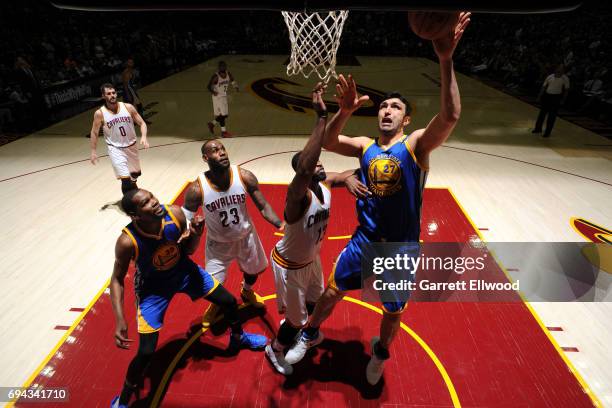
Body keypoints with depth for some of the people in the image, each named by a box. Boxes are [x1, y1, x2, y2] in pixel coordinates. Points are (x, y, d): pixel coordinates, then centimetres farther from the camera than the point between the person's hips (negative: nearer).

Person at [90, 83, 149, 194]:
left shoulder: (128, 107, -9)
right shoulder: (100, 113, -12)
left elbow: (142, 123, -4)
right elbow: (94, 133, -1)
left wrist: (144, 137, -23)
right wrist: (93, 152, -3)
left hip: (131, 146, 4)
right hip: (115, 149, -3)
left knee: (136, 173, 23)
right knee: (125, 179, -15)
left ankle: (132, 187, 56)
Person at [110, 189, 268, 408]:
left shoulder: (174, 213, -25)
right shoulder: (127, 241, -32)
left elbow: (188, 250, -8)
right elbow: (117, 279, -16)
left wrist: (196, 234, -30)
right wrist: (120, 320, -24)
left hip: (183, 270, 4)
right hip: (153, 287, -3)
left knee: (228, 301, 9)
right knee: (146, 352, -6)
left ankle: (238, 338, 44)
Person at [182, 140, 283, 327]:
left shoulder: (244, 176, -23)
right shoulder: (197, 188, -27)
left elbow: (263, 206, -17)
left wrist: (281, 225, -33)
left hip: (246, 236, 2)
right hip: (218, 243, -2)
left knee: (254, 270, 24)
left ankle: (246, 292, 62)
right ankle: (215, 306, 46)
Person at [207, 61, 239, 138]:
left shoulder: (228, 74, -2)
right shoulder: (215, 76, -20)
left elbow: (232, 81, 12)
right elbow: (209, 86, -16)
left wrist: (236, 86, -10)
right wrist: (213, 92, -36)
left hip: (224, 97, 7)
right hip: (217, 97, -7)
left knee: (224, 115, 12)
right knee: (222, 115, -5)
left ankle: (212, 124, 31)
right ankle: (224, 132, 8)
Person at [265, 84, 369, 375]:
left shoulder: (325, 186, -14)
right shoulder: (298, 195, -37)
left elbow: (343, 173, 2)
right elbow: (303, 169, -58)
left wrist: (349, 178, -25)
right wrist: (322, 117, -61)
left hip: (311, 258, 7)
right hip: (289, 264, -7)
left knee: (314, 302, 28)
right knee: (296, 319, 11)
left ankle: (306, 331, 61)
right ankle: (275, 350, 42)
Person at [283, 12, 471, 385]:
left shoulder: (416, 144, -10)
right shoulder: (366, 146, 1)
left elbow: (451, 116, -28)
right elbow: (328, 142, -13)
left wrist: (446, 61, -38)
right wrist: (345, 112, -31)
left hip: (401, 248, -2)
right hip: (364, 239, 3)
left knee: (393, 312, 16)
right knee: (332, 291, 14)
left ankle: (381, 352, 49)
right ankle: (311, 334, 43)